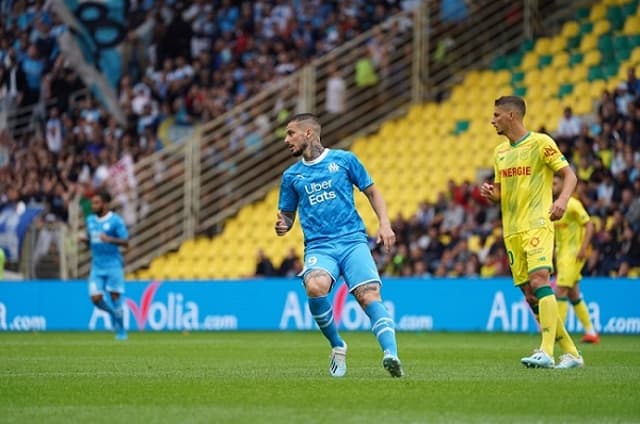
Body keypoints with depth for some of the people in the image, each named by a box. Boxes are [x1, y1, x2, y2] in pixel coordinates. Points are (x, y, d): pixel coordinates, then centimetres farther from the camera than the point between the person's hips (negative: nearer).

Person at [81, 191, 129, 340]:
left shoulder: (116, 220, -9)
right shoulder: (90, 220, 10)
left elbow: (125, 242, -12)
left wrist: (110, 239, -28)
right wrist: (85, 239, -2)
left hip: (113, 265, -5)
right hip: (97, 266, 5)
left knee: (115, 296, -3)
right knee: (96, 298, -7)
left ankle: (121, 331, 10)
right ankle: (112, 313, 24)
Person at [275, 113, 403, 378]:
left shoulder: (344, 159, 9)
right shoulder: (291, 175, 16)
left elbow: (372, 192, 15)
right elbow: (287, 215, 21)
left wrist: (384, 223, 0)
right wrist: (282, 226, -3)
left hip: (353, 240, -1)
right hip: (318, 247, 1)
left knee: (369, 295, -23)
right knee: (315, 286, -30)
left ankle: (391, 354, -37)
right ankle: (337, 347, -9)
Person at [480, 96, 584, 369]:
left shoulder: (541, 142, -4)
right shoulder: (500, 152, 17)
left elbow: (569, 175, -6)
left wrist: (562, 200, -25)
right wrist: (490, 193, 0)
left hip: (537, 225, -7)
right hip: (512, 231, 7)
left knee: (539, 280, -24)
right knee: (530, 295, 4)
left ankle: (546, 353, -31)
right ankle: (571, 353, 12)